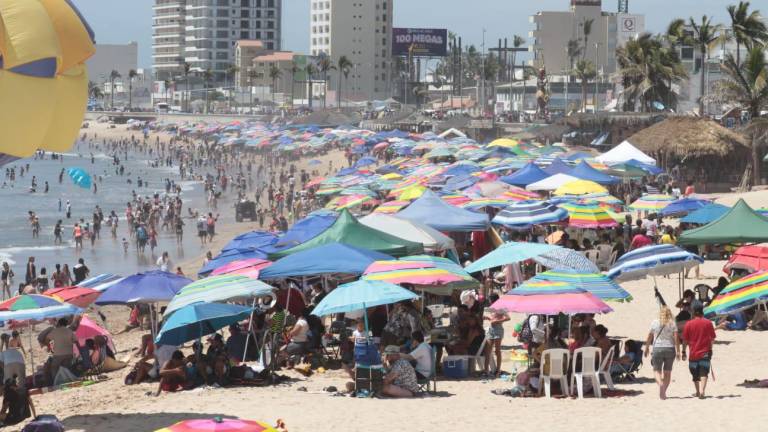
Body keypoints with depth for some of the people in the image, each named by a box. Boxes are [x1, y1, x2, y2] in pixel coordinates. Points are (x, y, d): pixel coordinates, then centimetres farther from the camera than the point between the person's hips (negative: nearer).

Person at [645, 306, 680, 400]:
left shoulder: (655, 322, -1)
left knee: (657, 370, 4)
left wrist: (647, 348, 13)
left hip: (657, 349, -1)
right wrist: (678, 351, -5)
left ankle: (660, 383, -26)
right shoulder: (672, 324, -1)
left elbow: (649, 337, 3)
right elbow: (676, 338, -7)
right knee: (667, 371, 12)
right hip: (670, 349, 1)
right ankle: (663, 392, 13)